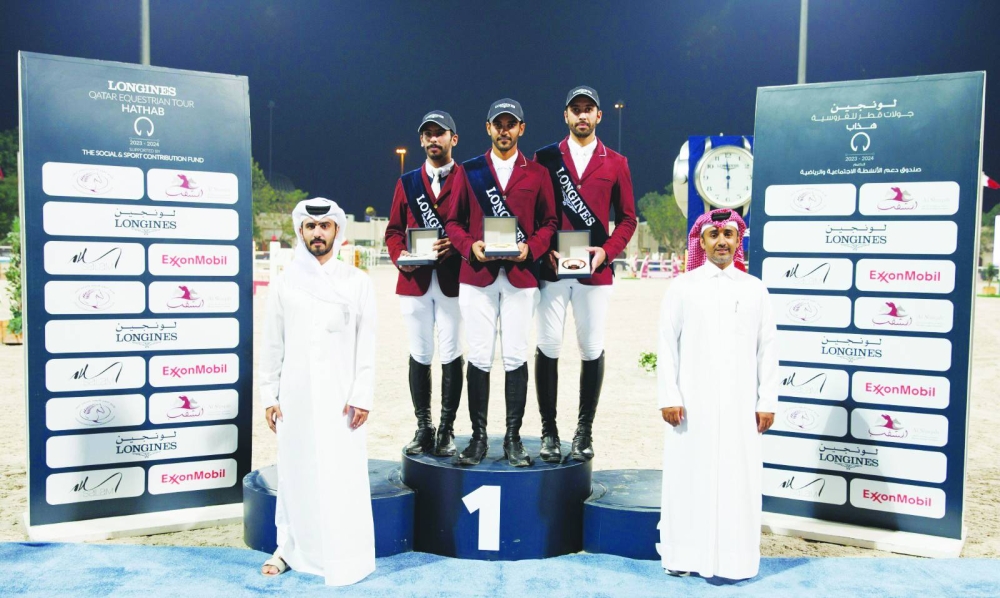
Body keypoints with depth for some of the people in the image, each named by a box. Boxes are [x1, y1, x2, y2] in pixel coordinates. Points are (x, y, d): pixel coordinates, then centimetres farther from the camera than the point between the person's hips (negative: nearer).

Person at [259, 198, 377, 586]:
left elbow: (366, 343, -2)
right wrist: (269, 395, 3)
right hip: (294, 395, 2)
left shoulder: (356, 282, 1)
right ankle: (290, 548, 24)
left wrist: (361, 395, -8)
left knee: (342, 476, -1)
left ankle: (345, 558, 10)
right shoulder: (284, 283, 6)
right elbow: (272, 345, 7)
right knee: (295, 474, 9)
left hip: (339, 395, -2)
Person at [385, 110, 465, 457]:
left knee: (450, 354, 2)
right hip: (414, 281, 3)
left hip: (453, 281, -2)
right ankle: (423, 428, 17)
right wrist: (399, 256, -6)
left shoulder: (468, 180, 4)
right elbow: (393, 230, 13)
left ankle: (447, 429, 12)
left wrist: (456, 245, -17)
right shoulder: (407, 182, 13)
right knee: (420, 354, 7)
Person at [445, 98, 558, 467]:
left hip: (521, 275, 0)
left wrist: (531, 249, -10)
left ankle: (513, 438, 11)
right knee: (479, 358, 2)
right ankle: (478, 438, 11)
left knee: (516, 358, 1)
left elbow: (549, 222, 8)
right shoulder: (470, 171, 11)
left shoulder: (537, 173, 10)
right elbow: (454, 221, 10)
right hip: (476, 274, 1)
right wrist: (470, 246, -9)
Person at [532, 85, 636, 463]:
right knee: (548, 347, -1)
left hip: (596, 271, 1)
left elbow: (627, 219, 9)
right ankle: (549, 431, 12)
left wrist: (606, 251, -7)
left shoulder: (615, 163, 10)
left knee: (592, 349, 4)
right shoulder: (546, 157, 9)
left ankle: (584, 431, 17)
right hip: (551, 268, 0)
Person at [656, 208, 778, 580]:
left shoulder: (755, 289, 8)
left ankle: (734, 559, 16)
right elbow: (667, 345, 1)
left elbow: (767, 348, 6)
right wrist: (669, 397, -6)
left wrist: (767, 401, 2)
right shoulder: (682, 287, 4)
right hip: (692, 402, -1)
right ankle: (684, 556, 15)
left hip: (739, 404, 1)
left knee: (738, 480, 3)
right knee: (689, 476, 4)